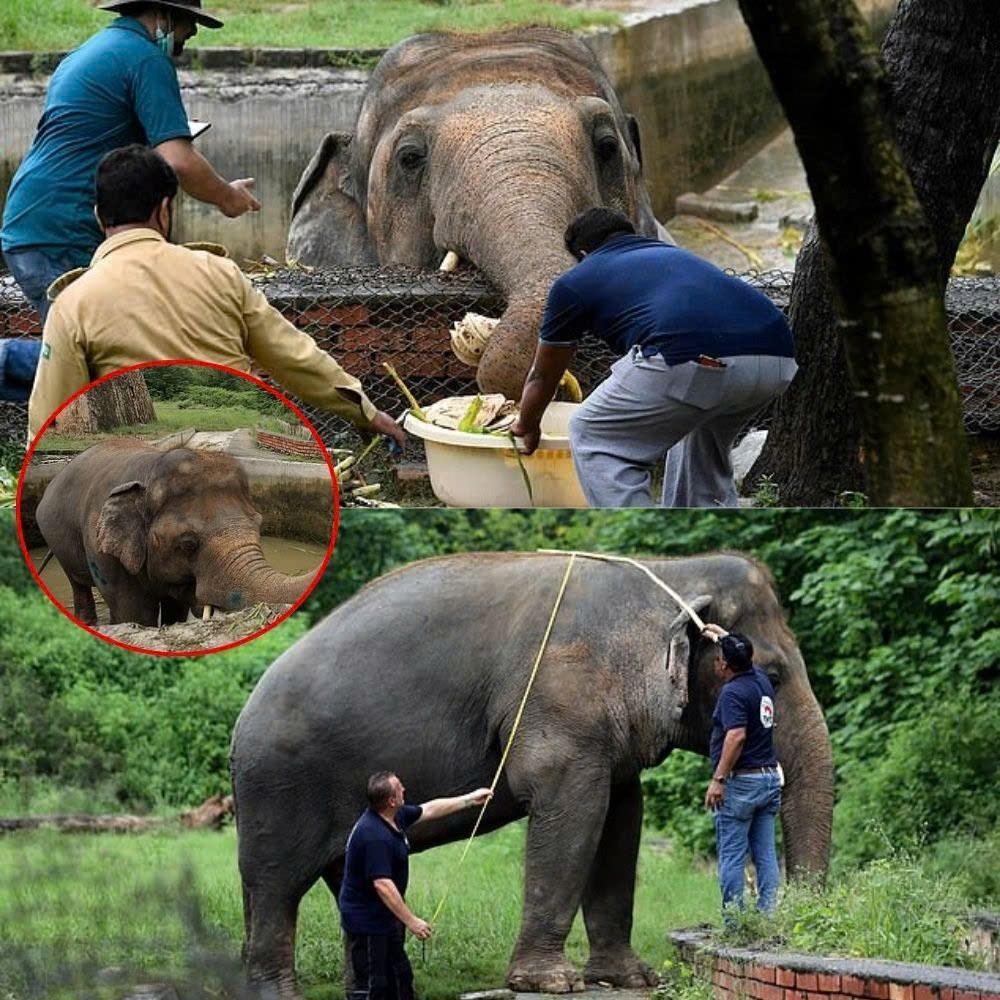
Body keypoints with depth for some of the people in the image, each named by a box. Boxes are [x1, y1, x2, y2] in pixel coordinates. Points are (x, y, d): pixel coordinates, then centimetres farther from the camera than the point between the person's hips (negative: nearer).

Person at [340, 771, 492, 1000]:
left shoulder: (396, 817, 3)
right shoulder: (374, 836, -29)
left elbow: (428, 810, 22)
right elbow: (382, 885, -31)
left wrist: (469, 800, 29)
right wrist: (411, 921, -27)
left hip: (386, 919, 11)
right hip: (366, 920, -11)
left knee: (400, 977, 18)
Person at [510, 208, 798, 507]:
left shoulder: (576, 281, 24)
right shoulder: (674, 255, 39)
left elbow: (542, 376, 39)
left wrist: (527, 426, 59)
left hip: (698, 362, -6)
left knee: (594, 441, 17)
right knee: (703, 447, 36)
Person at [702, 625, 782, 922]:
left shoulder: (733, 692, -15)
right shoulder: (761, 680, 9)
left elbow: (736, 736, -25)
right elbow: (744, 656, 34)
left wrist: (718, 779, -23)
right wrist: (724, 637, 47)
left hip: (741, 781, -8)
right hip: (770, 777, 8)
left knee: (732, 856, -4)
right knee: (765, 854, 7)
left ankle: (733, 922, -5)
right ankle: (768, 918, 6)